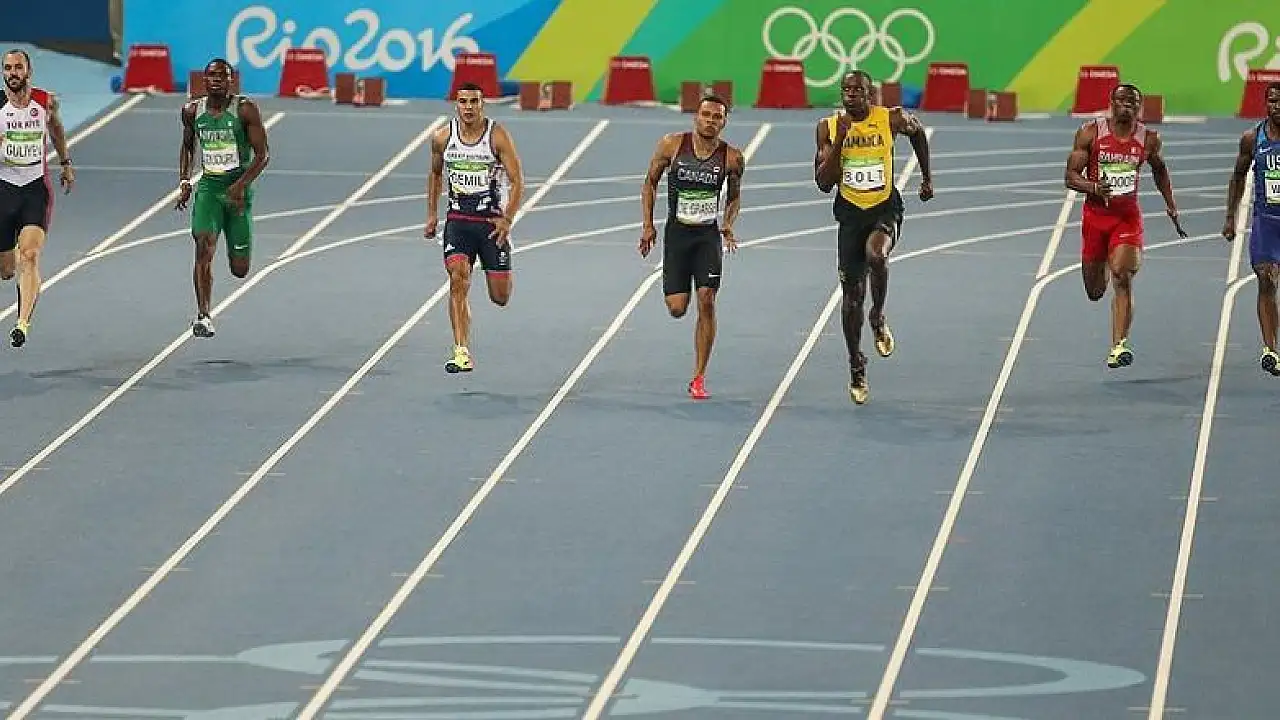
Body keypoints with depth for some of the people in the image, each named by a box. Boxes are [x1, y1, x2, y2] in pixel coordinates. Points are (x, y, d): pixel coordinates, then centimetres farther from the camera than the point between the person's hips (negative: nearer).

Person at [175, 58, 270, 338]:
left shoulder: (245, 110, -8)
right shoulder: (192, 111, 3)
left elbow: (263, 154, -9)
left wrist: (241, 184, -22)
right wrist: (184, 182, 7)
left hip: (238, 189, -1)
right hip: (208, 188, 2)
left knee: (240, 270, 3)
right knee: (204, 246, -23)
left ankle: (236, 252, 43)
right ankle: (203, 316, -25)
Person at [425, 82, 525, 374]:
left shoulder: (498, 136, -10)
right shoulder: (443, 137, 0)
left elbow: (517, 181, -9)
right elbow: (435, 174, 19)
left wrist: (507, 220, -18)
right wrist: (432, 213, 16)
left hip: (492, 221, -2)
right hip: (458, 220, 2)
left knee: (500, 297, 1)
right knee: (458, 279, -20)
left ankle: (500, 273, 42)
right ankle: (462, 353, -23)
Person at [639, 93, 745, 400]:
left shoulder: (732, 157, -5)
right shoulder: (672, 145, -7)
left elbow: (735, 197, 11)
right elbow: (650, 182, 5)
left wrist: (728, 224, -7)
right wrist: (647, 225, 0)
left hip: (708, 236, 0)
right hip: (676, 233, 0)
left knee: (706, 303, -10)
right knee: (677, 309, -5)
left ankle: (699, 378, -1)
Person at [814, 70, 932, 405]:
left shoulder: (892, 119, -8)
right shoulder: (829, 127, -6)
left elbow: (918, 132, 16)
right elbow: (824, 183, -9)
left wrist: (927, 177, 20)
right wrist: (839, 140, -20)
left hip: (885, 210, -2)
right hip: (851, 213, 2)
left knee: (876, 255, -34)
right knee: (852, 294, 5)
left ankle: (878, 319, -6)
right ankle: (856, 368, 23)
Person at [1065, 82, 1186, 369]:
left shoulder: (1148, 139, -2)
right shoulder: (1090, 133, -8)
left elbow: (1160, 170, 19)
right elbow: (1071, 176, -7)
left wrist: (1171, 205, 15)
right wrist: (1094, 188, -27)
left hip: (1128, 216, 0)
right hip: (1095, 215, 1)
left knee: (1122, 279, -20)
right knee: (1094, 292, 11)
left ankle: (1119, 347, -25)